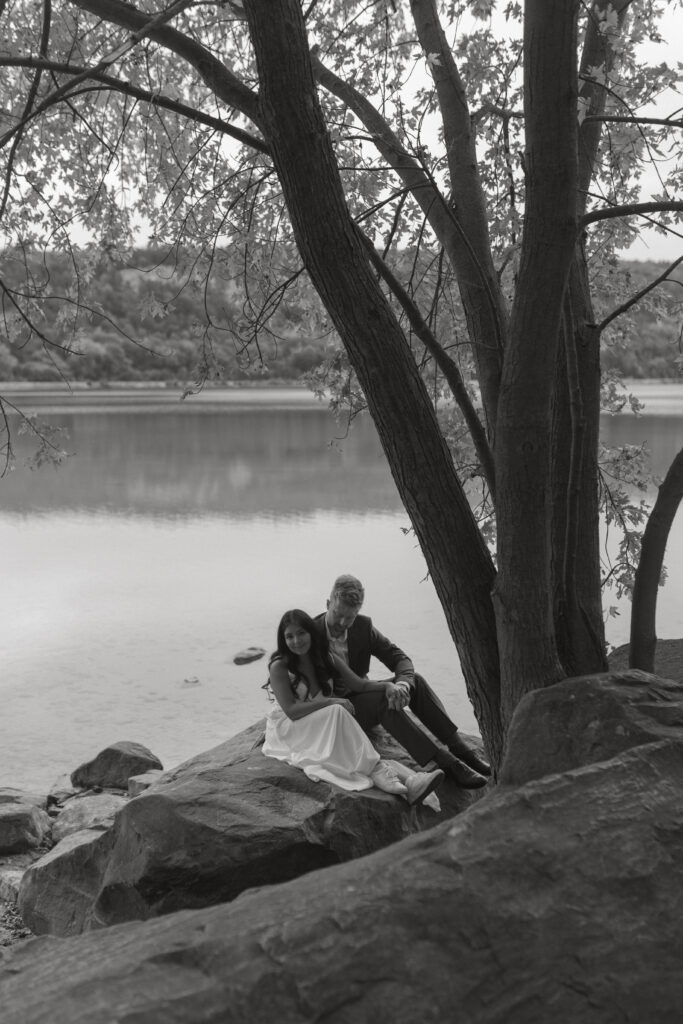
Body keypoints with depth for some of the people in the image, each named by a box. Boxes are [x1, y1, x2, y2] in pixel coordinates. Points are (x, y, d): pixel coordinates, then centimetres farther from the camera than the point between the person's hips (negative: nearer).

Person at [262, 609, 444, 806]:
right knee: (336, 712, -30)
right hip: (288, 730, -5)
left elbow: (359, 685, 9)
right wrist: (332, 702, -21)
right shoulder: (279, 666, -12)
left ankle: (407, 778, -46)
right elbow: (291, 710, -19)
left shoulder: (325, 659, 6)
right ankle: (378, 772, -36)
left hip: (323, 728, 5)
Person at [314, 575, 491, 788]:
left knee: (415, 682, -18)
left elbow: (399, 658, -5)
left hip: (359, 697, 5)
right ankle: (445, 763, -38)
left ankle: (459, 749, -23)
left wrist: (401, 684, -30)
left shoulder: (363, 626, -2)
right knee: (384, 699, -32)